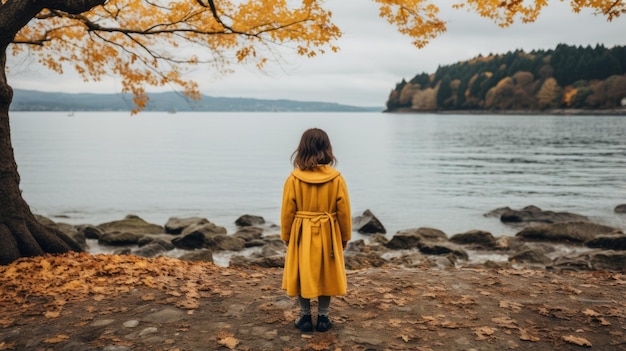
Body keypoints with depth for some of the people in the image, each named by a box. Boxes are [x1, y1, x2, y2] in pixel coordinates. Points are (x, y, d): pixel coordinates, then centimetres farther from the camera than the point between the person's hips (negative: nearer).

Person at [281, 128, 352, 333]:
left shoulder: (293, 179, -10)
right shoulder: (337, 179, -9)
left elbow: (287, 212, -4)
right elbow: (344, 212, -3)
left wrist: (286, 237, 10)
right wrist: (345, 237, 10)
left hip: (301, 236, 0)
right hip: (328, 236, 1)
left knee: (302, 275, 13)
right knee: (326, 275, 14)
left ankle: (305, 317, 20)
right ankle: (323, 317, 22)